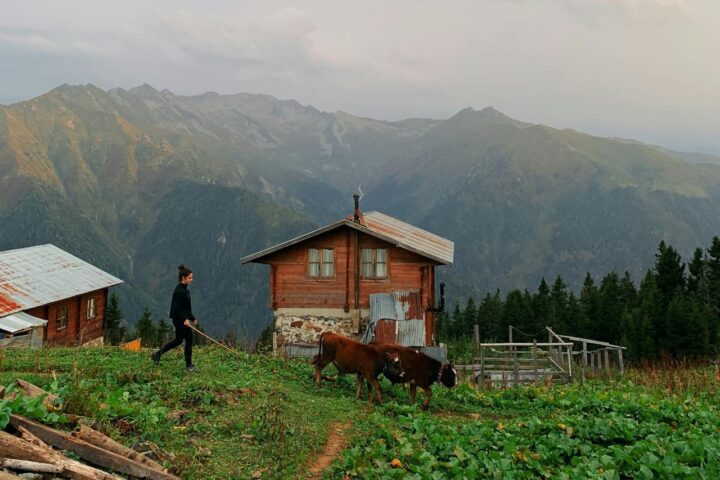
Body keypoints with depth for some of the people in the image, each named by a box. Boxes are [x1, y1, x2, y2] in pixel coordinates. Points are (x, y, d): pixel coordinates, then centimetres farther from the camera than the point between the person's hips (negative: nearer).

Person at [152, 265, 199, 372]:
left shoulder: (184, 290, 13)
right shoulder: (179, 291, -18)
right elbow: (177, 307, -24)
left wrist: (192, 318, 21)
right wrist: (185, 319, -30)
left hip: (183, 319, 10)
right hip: (180, 320, -10)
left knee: (178, 340, 18)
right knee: (189, 339, -3)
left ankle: (157, 354, 29)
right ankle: (188, 365, 7)